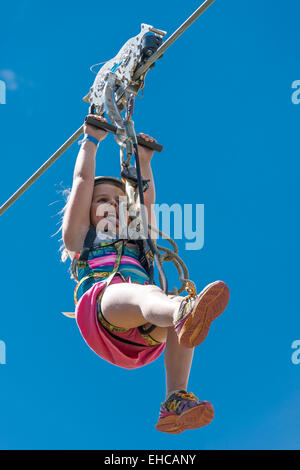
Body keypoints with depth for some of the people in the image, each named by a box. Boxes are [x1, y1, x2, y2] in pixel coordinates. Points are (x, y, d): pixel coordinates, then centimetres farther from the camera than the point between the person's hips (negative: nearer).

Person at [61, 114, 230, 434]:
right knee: (148, 292, -40)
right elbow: (83, 180, 33)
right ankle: (184, 314, -79)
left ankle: (175, 402, -51)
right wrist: (92, 139, 42)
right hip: (100, 309, -4)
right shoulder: (80, 237, 32)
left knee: (178, 307, -33)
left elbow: (147, 199, 41)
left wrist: (144, 161, 47)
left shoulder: (136, 241, 42)